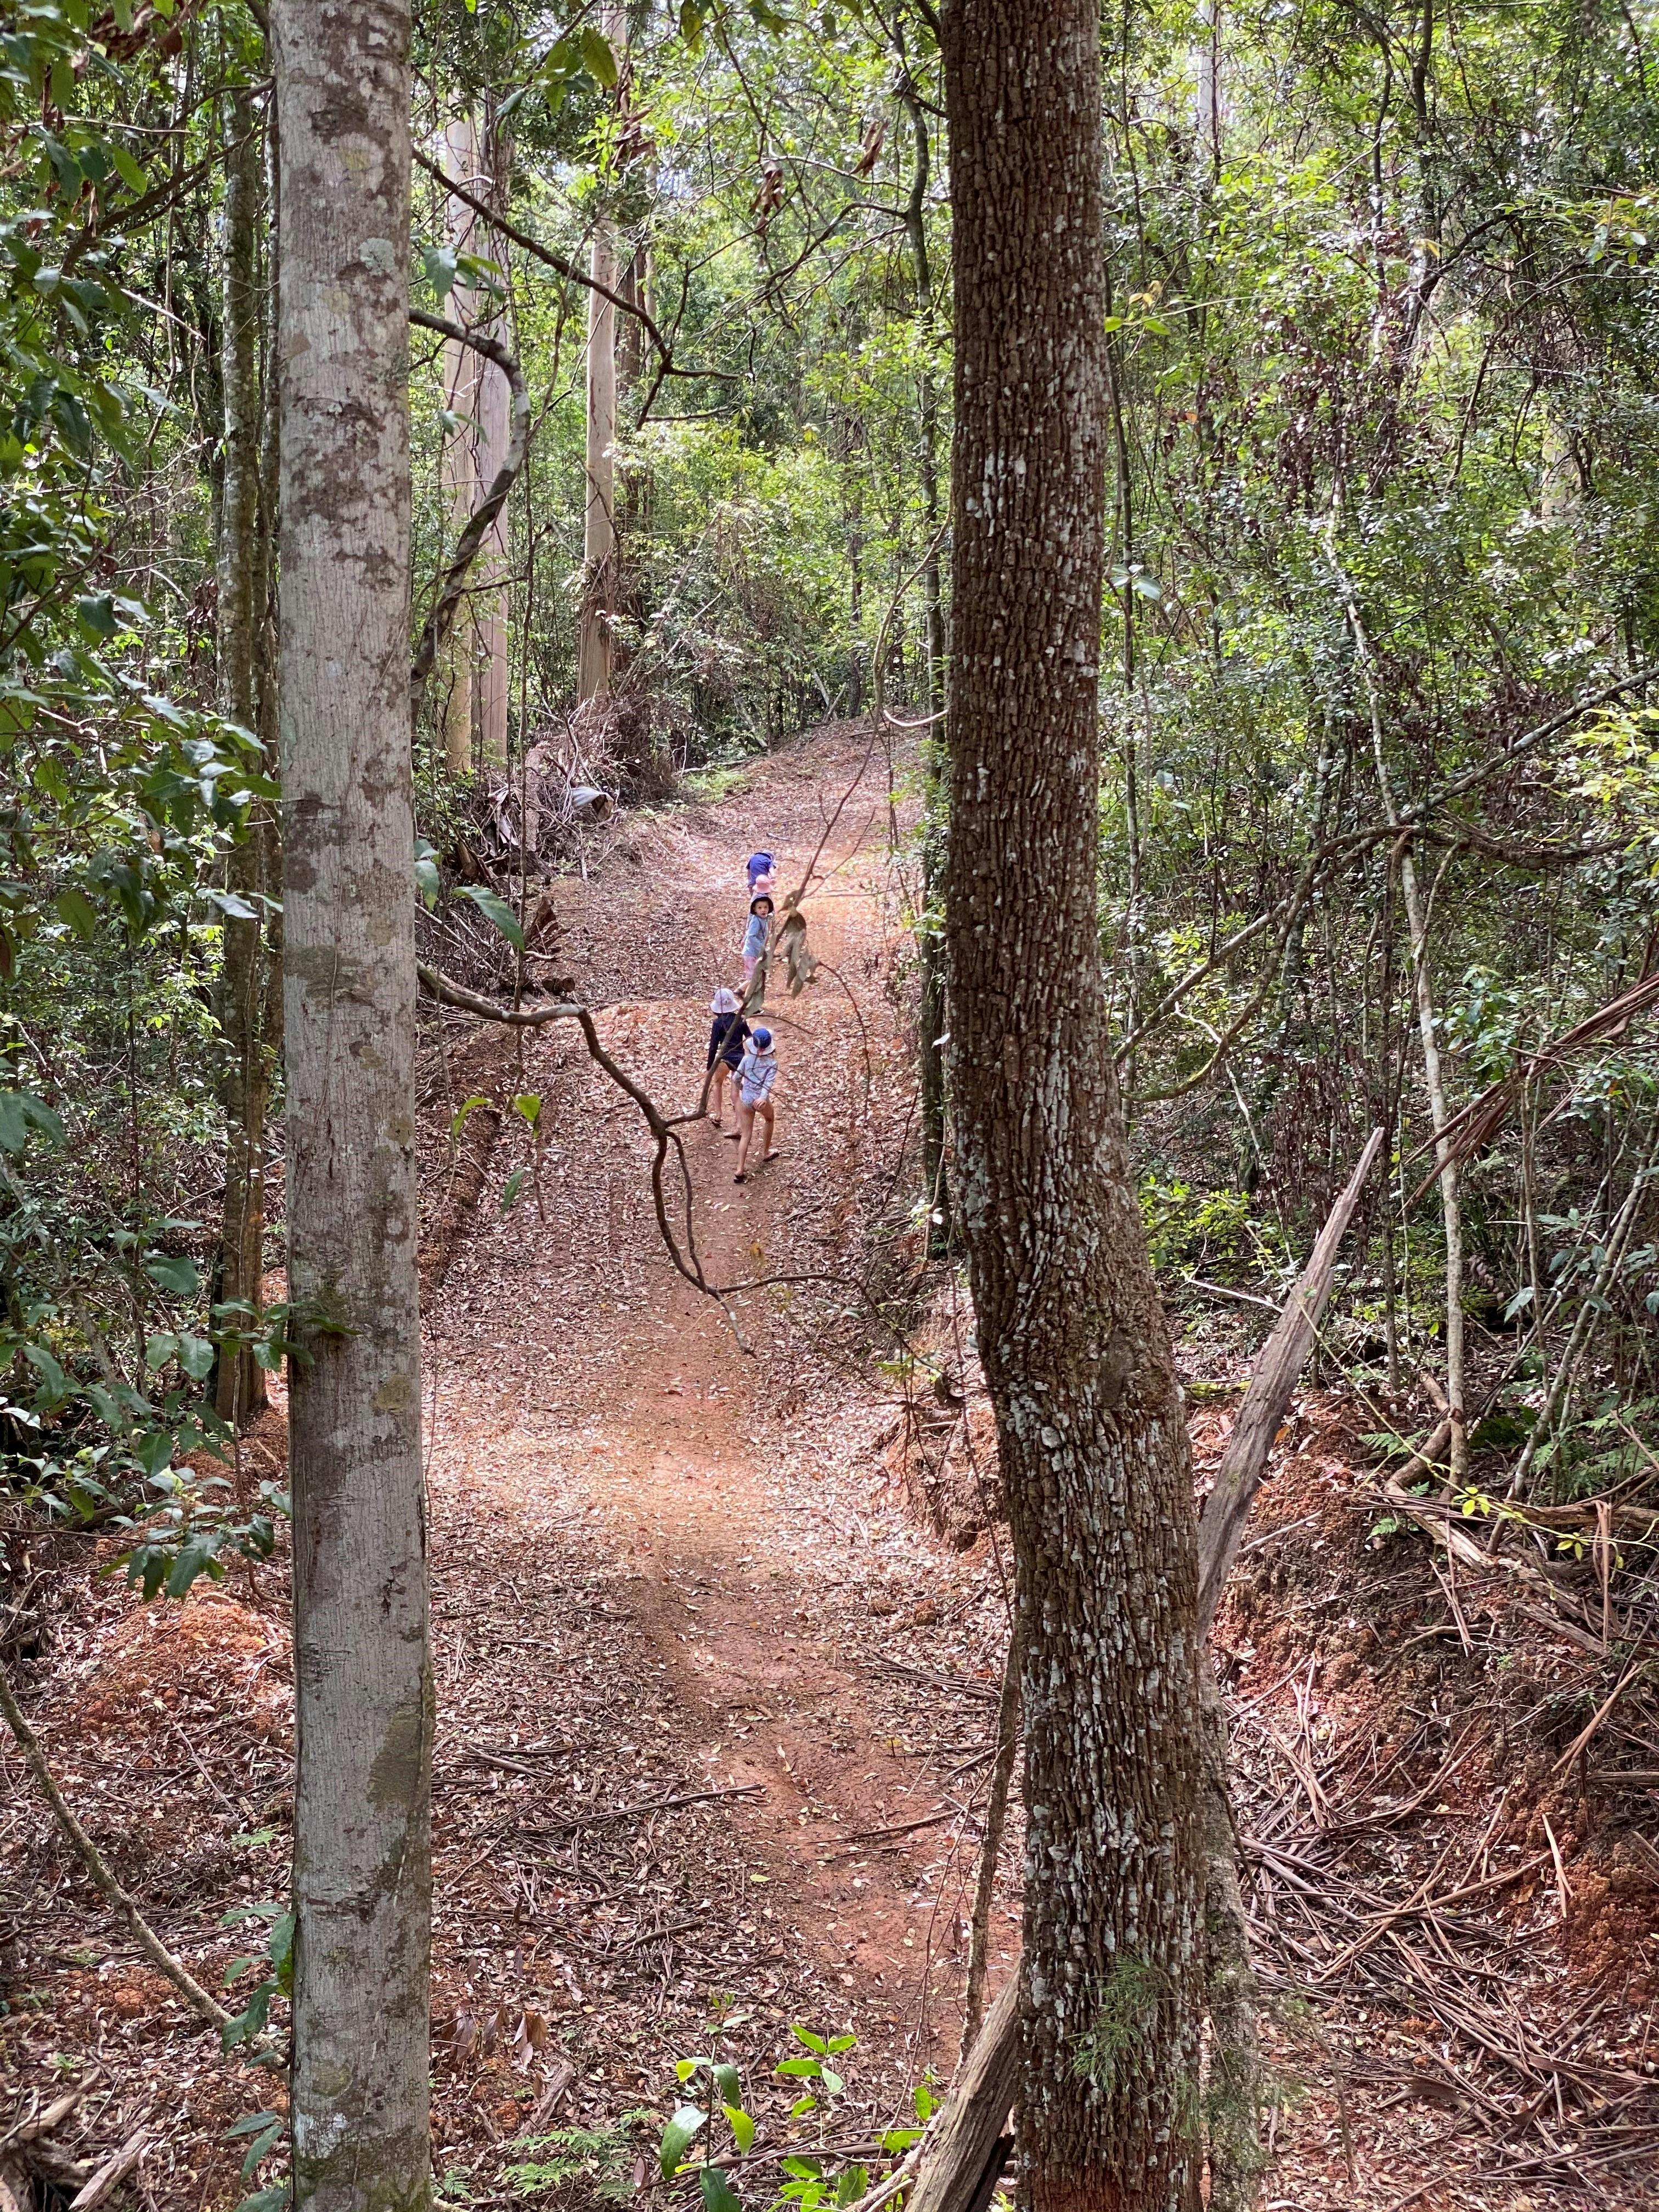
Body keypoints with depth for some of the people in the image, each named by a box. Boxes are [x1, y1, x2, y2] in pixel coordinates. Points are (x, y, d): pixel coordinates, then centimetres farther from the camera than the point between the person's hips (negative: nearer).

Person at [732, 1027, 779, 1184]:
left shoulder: (747, 1059, -5)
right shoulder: (772, 1062, -12)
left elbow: (737, 1077, 1)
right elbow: (769, 1082, -26)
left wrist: (740, 1087, 22)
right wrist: (764, 1098, -38)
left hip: (746, 1099, 2)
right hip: (761, 1100, -2)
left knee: (746, 1135, 8)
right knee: (769, 1120, 34)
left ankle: (740, 1171, -1)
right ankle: (766, 1152, 49)